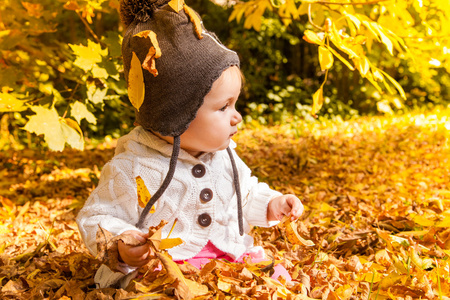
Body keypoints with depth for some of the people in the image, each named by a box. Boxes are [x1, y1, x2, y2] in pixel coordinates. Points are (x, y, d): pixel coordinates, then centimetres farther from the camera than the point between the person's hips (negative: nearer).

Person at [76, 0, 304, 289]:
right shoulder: (131, 169, -15)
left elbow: (246, 194, 24)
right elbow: (94, 219, -9)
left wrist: (270, 204, 6)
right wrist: (120, 246, -28)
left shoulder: (223, 154, 6)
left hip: (230, 257, 5)